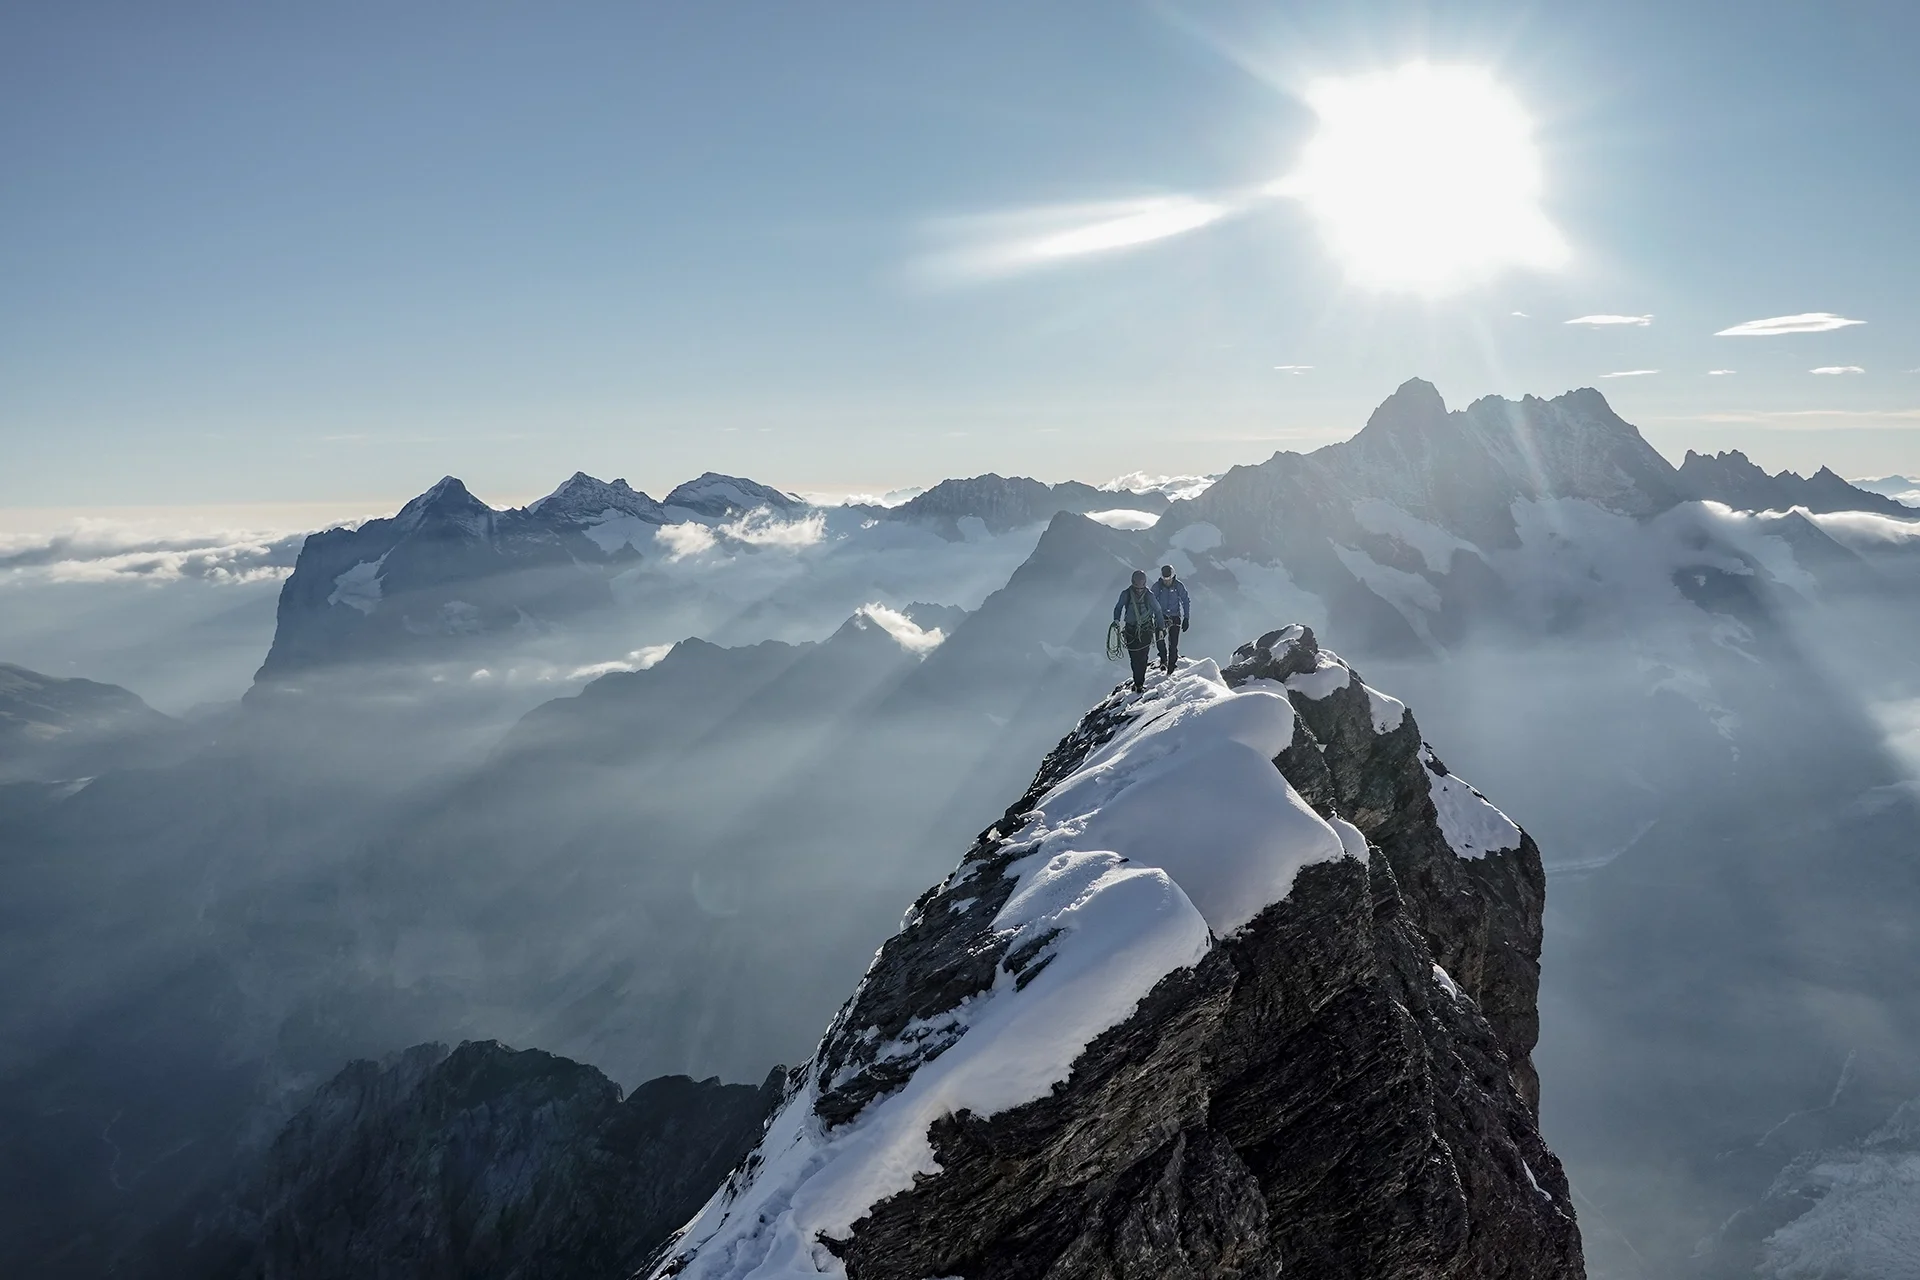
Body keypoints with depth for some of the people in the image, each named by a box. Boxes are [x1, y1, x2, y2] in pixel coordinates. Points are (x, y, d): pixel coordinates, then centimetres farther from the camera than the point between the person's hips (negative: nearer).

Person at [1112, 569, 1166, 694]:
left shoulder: (1149, 596, -5)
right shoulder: (1126, 594, -3)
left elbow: (1158, 611, 5)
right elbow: (1118, 607, 10)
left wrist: (1161, 628, 7)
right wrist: (1116, 620, -7)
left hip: (1146, 630, -1)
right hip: (1130, 630, 1)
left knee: (1142, 658, -7)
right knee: (1134, 659, 1)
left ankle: (1139, 683, -1)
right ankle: (1138, 681, 13)